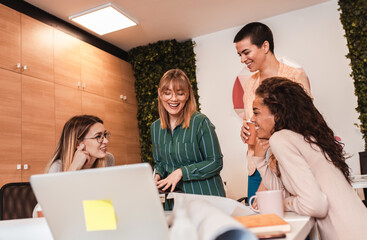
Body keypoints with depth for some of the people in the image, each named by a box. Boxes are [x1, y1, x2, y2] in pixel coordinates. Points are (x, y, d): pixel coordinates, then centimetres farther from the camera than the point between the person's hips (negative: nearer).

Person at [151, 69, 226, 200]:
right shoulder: (155, 128, 9)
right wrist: (157, 176, -2)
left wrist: (181, 172, -15)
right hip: (174, 197, 4)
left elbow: (216, 162, -9)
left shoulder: (200, 122, -9)